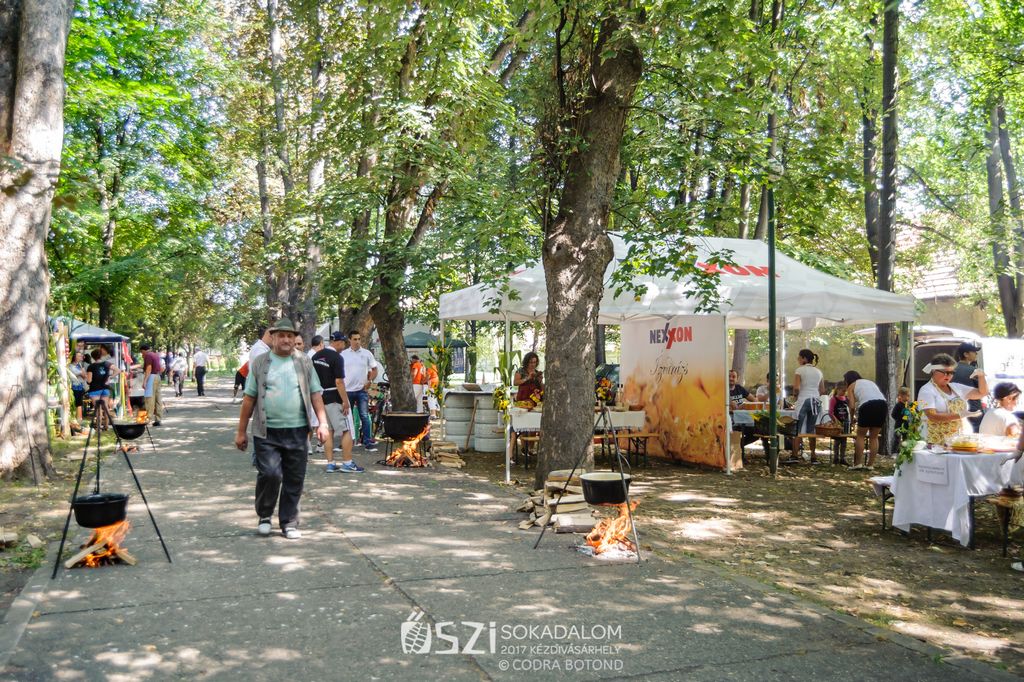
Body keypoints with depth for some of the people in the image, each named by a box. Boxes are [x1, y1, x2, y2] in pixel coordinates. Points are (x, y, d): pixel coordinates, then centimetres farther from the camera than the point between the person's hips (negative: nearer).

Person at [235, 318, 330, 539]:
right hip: (267, 432, -2)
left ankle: (289, 523, 20)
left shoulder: (304, 363, 9)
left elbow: (316, 395, 8)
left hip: (297, 431, 2)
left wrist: (322, 423, -3)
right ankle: (264, 516, 13)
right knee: (270, 474, -12)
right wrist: (241, 431, 4)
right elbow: (249, 398, 5)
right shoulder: (260, 363, 5)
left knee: (294, 480, 5)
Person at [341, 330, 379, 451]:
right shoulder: (343, 354, 2)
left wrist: (369, 381, -7)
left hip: (362, 390, -1)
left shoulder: (367, 353, 2)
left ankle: (368, 443, -3)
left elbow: (374, 370, 7)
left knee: (364, 417, -5)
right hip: (347, 390, 1)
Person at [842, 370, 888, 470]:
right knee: (874, 437, 15)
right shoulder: (870, 382, 34)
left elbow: (852, 406, 4)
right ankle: (870, 464, 14)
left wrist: (852, 415, 23)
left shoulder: (851, 386, 17)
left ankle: (858, 463, 5)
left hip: (867, 406, -5)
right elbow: (880, 395, 21)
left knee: (860, 436, 10)